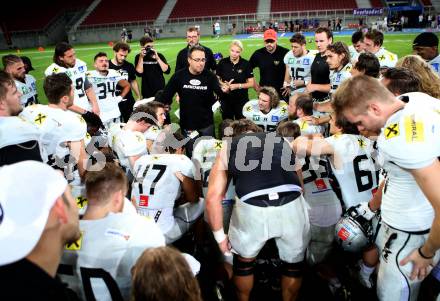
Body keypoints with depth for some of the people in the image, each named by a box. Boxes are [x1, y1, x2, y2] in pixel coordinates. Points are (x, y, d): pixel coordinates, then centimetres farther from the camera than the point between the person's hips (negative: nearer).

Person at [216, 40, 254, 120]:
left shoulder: (246, 64, -6)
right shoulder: (222, 62, -4)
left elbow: (251, 83, -6)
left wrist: (237, 85, -19)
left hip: (241, 99, -1)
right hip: (225, 99, 1)